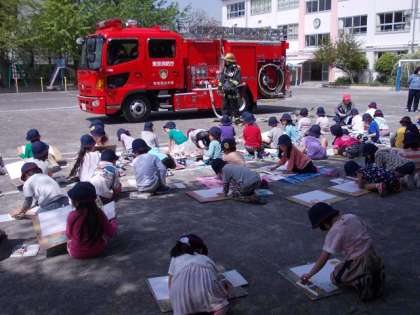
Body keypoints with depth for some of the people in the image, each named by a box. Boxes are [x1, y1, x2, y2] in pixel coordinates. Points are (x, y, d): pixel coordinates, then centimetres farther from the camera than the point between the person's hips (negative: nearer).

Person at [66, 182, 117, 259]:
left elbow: (69, 235, -7)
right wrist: (113, 222, 12)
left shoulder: (72, 216, -24)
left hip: (76, 253, 0)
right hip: (98, 250, 0)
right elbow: (111, 233, -9)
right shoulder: (99, 213, -20)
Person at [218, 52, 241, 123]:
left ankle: (237, 118, 7)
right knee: (225, 105, 10)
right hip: (225, 91, 6)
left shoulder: (236, 69, -7)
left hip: (233, 91, -6)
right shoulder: (225, 69, 11)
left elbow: (238, 81, -11)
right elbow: (221, 79, 15)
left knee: (234, 105, -1)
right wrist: (220, 87, 11)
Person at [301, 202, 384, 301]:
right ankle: (374, 275, 11)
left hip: (361, 263, -8)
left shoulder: (334, 232, -18)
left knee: (335, 277, 12)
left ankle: (360, 283, -8)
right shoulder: (352, 217, 1)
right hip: (373, 256, 8)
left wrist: (309, 275, -4)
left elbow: (323, 258, -15)